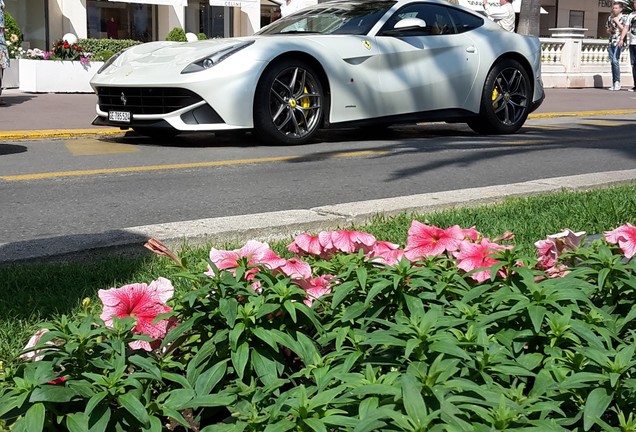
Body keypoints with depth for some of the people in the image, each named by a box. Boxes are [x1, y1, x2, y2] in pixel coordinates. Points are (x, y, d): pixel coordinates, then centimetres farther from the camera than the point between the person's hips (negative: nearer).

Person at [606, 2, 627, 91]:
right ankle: (614, 84, 6)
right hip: (611, 42, 6)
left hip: (619, 42, -6)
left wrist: (617, 22, -10)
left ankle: (617, 82, -14)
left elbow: (624, 30, -7)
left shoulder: (624, 18, 0)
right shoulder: (610, 18, 16)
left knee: (615, 60, -18)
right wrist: (610, 30, 1)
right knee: (612, 62, 3)